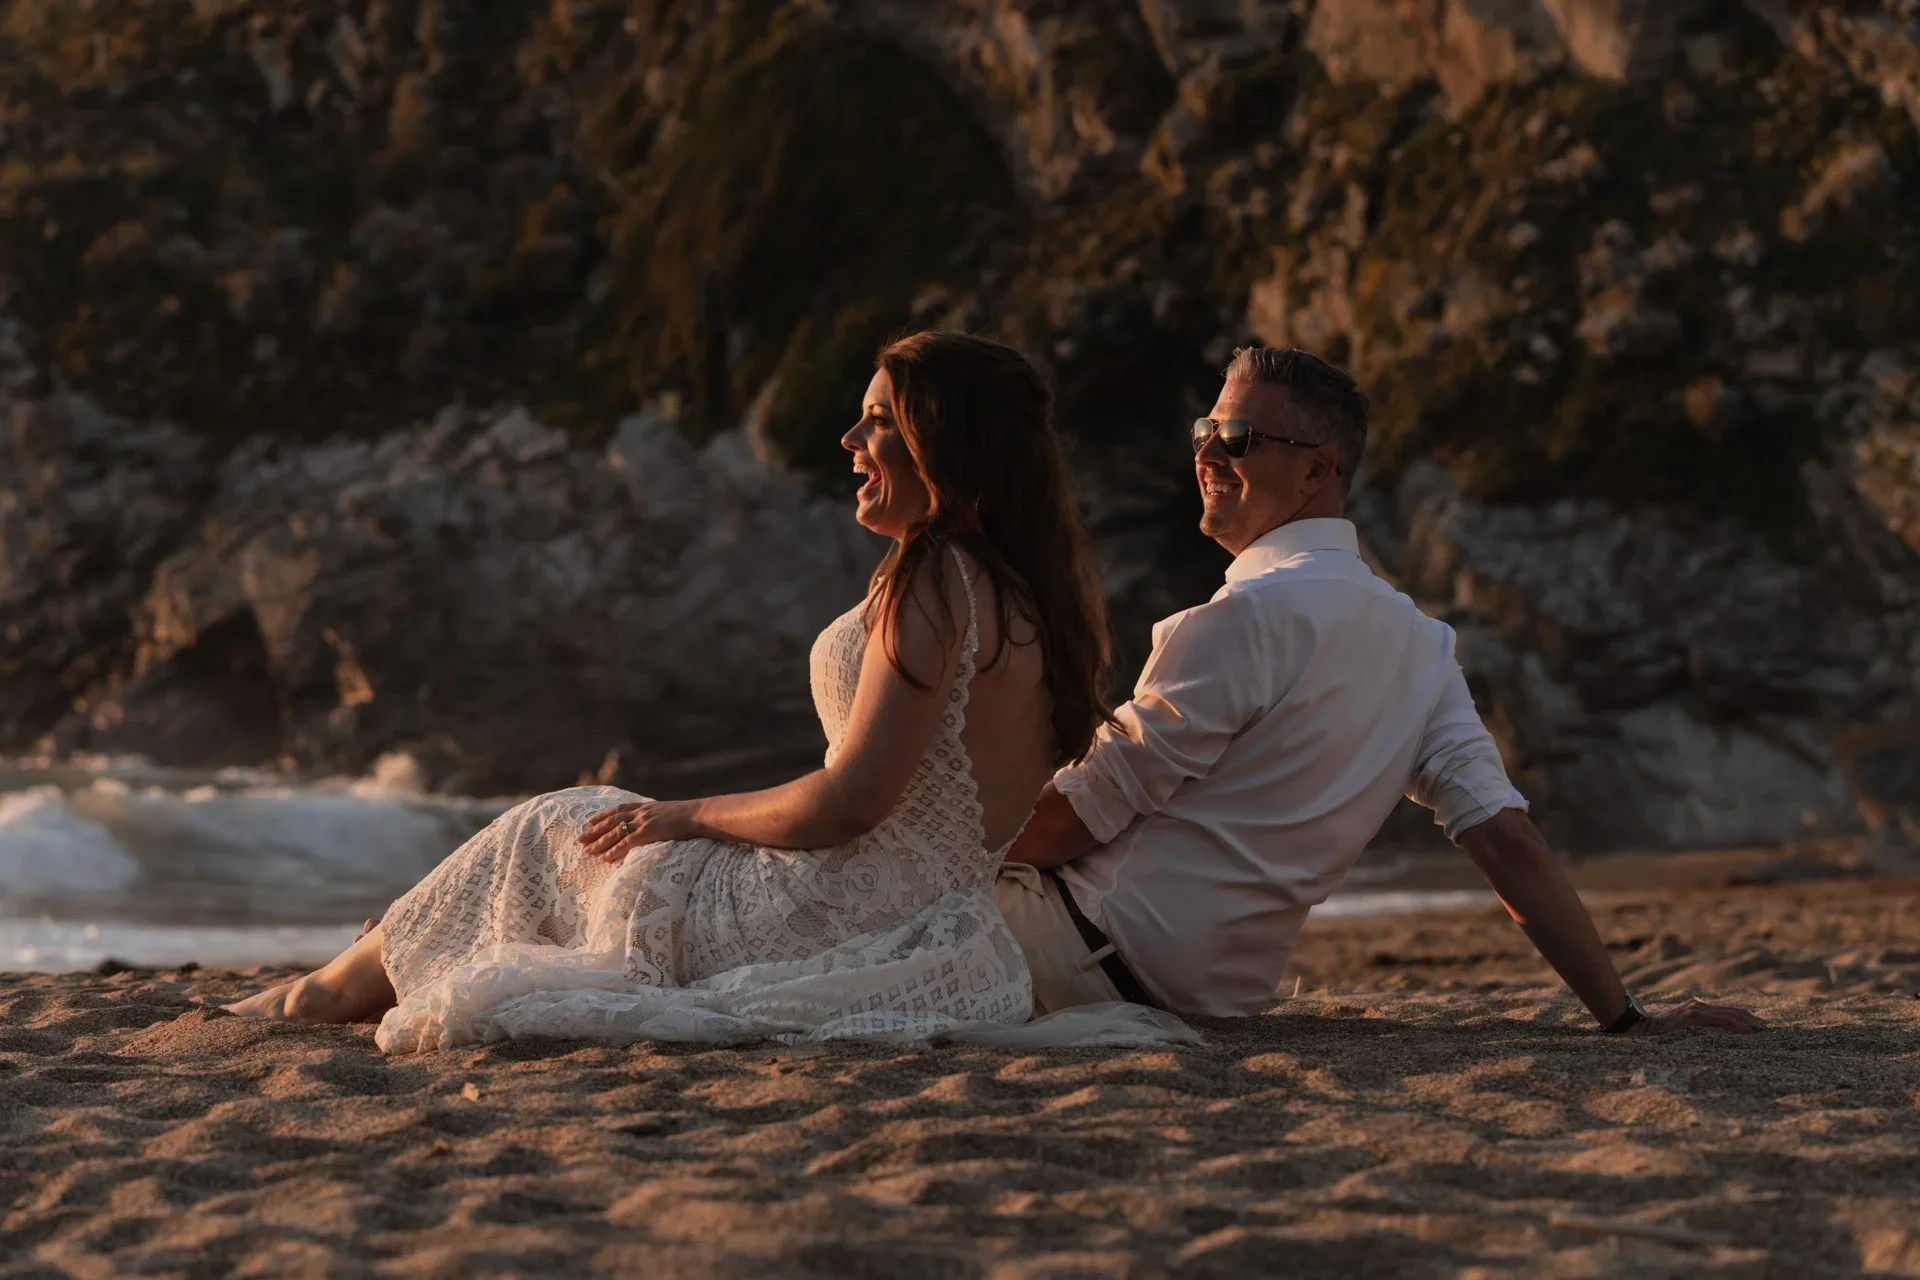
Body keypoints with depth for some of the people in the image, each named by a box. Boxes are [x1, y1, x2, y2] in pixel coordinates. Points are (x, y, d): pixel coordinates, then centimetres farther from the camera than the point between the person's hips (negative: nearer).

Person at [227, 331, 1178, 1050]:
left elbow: (850, 802, -22)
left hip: (845, 922, -9)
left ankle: (341, 989, 31)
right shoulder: (1033, 595, 10)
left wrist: (684, 816, -6)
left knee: (557, 829, 12)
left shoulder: (934, 584, -18)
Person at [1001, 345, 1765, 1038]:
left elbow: (1091, 808, -16)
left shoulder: (1248, 617, -18)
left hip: (1107, 953, -9)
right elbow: (1504, 837, 0)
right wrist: (1623, 1016, 0)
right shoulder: (1415, 640, 7)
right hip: (1226, 986, 9)